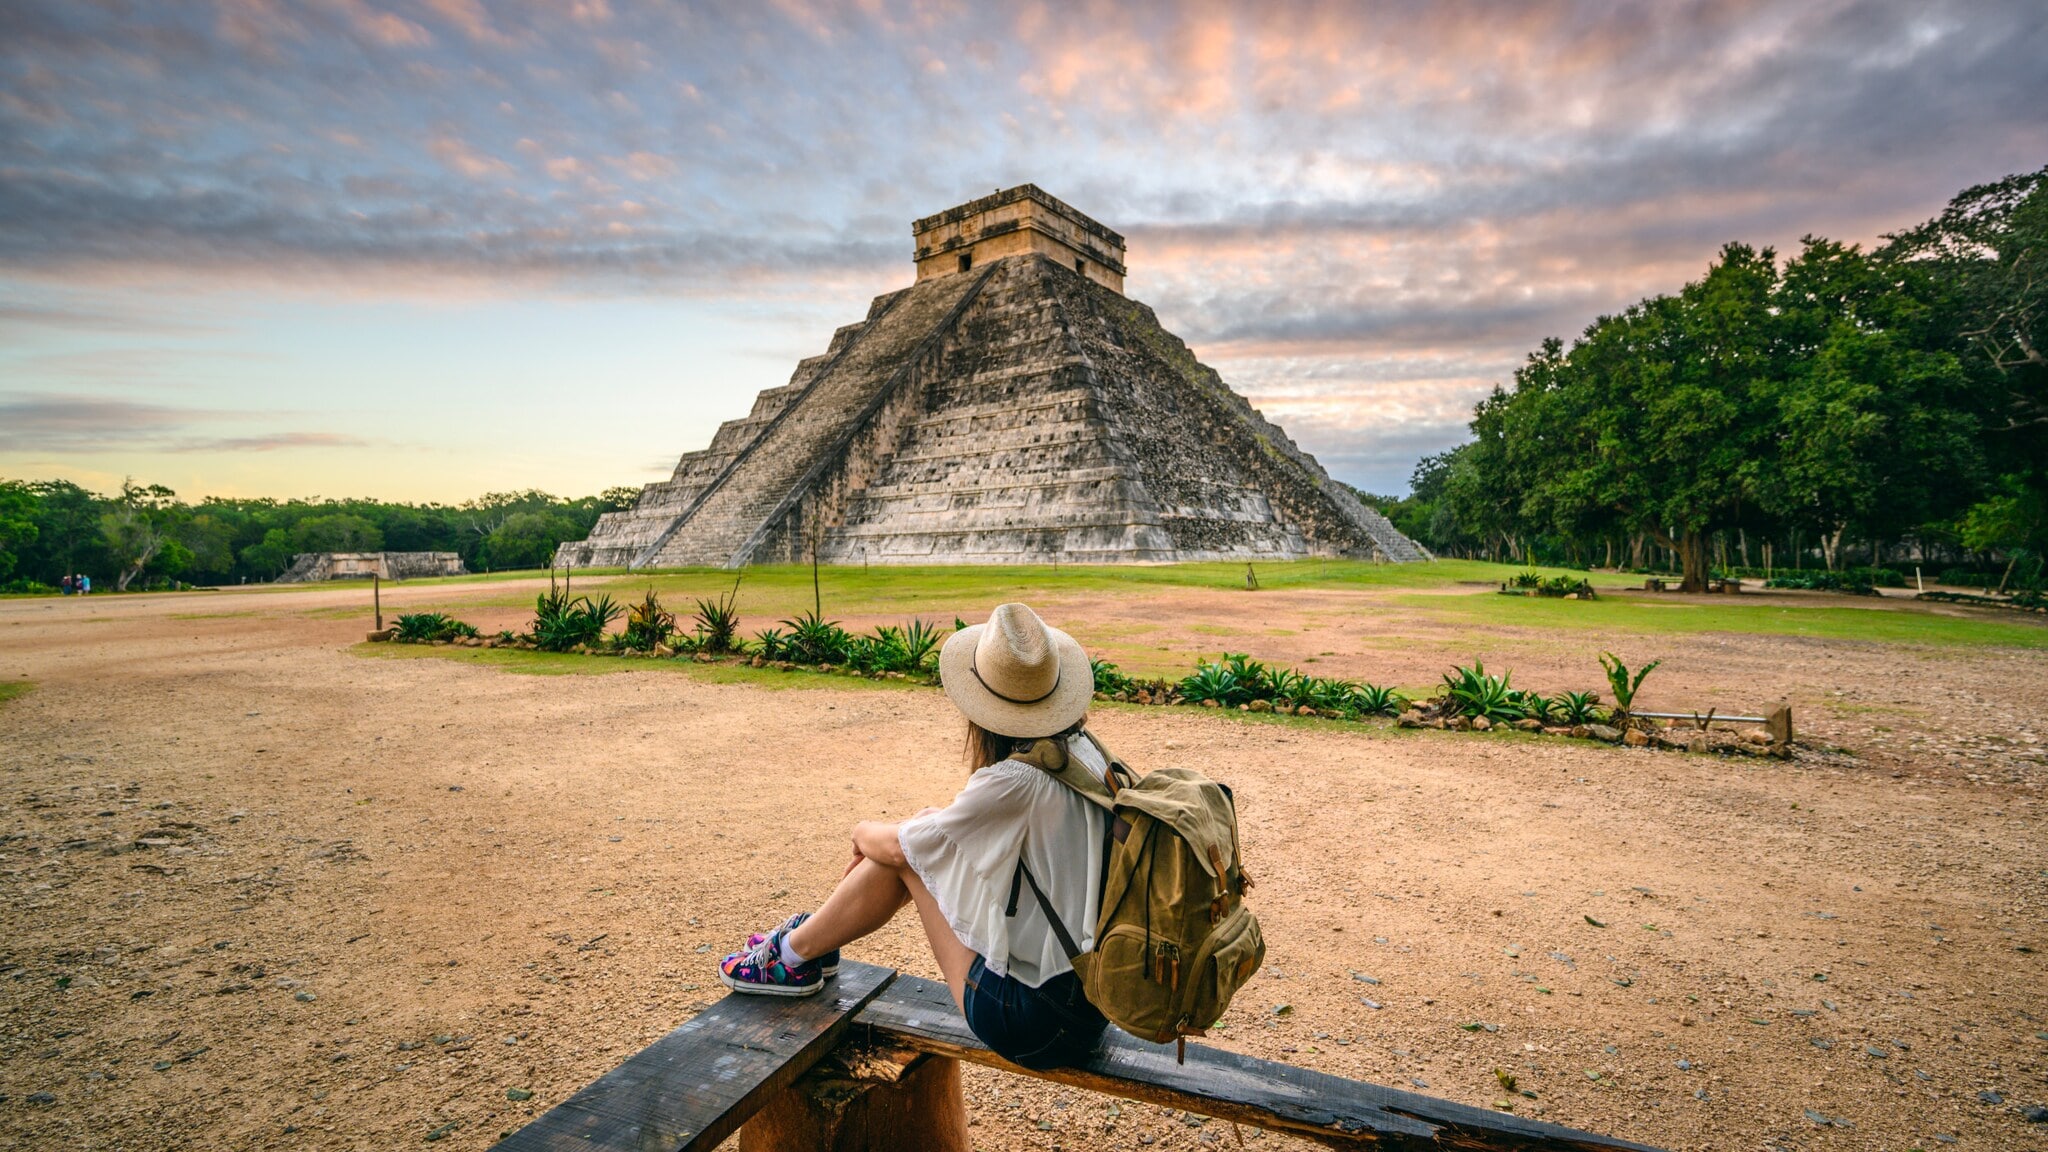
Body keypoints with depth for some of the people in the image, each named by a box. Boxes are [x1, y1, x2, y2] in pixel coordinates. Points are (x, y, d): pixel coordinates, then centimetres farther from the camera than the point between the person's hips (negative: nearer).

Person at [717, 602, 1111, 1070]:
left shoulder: (1016, 781, -25)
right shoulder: (1085, 751, -1)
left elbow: (897, 846, -8)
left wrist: (863, 831, 12)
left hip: (1034, 1022, -7)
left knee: (905, 853, -2)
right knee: (930, 829, 8)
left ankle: (793, 955, 20)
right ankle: (810, 938, 27)